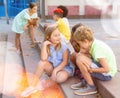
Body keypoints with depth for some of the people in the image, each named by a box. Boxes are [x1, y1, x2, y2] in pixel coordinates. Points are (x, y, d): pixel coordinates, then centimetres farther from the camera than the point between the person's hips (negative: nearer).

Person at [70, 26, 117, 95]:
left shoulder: (97, 49, -28)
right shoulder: (94, 42, -3)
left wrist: (91, 70, -20)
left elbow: (107, 69, -27)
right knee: (79, 55, 6)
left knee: (80, 59, -24)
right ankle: (86, 81, 9)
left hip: (107, 74, -9)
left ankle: (91, 87, -10)